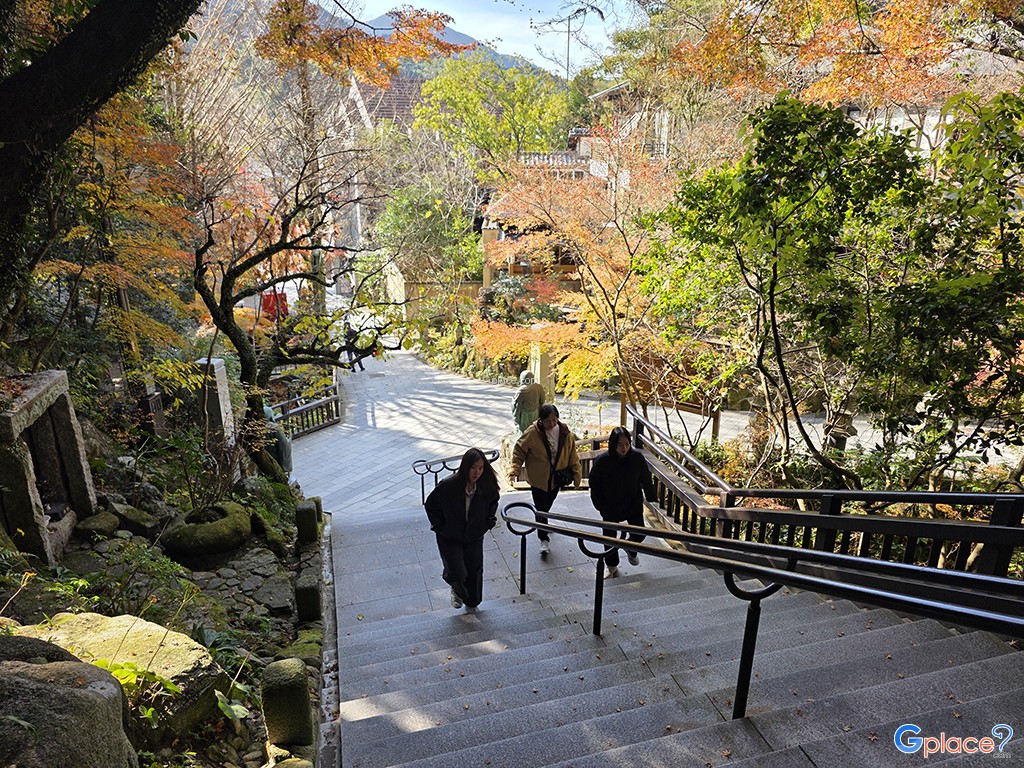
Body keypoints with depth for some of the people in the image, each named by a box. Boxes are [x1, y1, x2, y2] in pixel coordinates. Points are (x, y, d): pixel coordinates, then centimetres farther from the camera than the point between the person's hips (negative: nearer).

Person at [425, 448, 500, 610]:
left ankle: (472, 601, 45)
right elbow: (430, 505, -8)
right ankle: (457, 590, 28)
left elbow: (493, 502, 9)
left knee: (475, 572, 14)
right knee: (458, 574, -10)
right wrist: (439, 526, -9)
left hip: (474, 537, 3)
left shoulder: (487, 487, -16)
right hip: (450, 538, -3)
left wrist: (490, 520, -2)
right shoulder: (448, 486, -26)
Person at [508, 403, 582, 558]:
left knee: (547, 505, 23)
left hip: (556, 478, 4)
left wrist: (577, 474, 2)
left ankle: (543, 523, 51)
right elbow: (519, 451, -10)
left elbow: (572, 455, 1)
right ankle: (544, 540, 14)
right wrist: (515, 469, -19)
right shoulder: (532, 433, -19)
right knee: (541, 509, 0)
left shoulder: (565, 433, -9)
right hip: (538, 479, -3)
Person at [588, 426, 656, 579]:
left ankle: (631, 550, 41)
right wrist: (601, 506, -10)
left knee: (639, 534, 4)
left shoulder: (637, 458, -15)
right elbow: (594, 485, -8)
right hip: (610, 508, -1)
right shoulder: (602, 461, -20)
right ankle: (612, 568, 35)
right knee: (610, 538, 11)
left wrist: (651, 498, 3)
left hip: (633, 505, 1)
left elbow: (646, 480, 0)